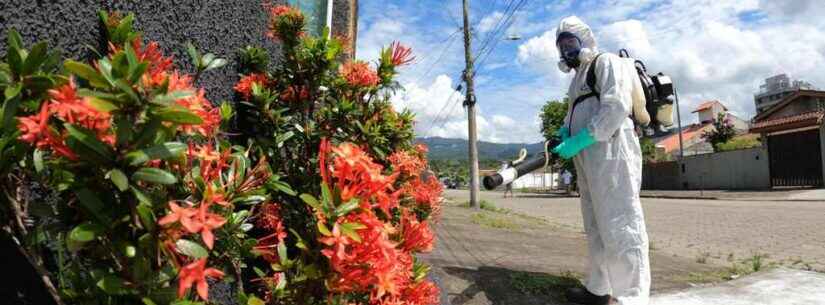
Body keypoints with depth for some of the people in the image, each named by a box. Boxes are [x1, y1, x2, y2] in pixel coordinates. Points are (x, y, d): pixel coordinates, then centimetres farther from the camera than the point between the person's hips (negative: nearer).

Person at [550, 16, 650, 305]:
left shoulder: (607, 63, -1)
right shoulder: (578, 77, 27)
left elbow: (615, 108, -16)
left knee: (619, 228, -11)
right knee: (596, 228, 14)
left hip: (610, 153, -10)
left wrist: (578, 141, -19)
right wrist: (565, 131, 6)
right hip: (588, 160, 10)